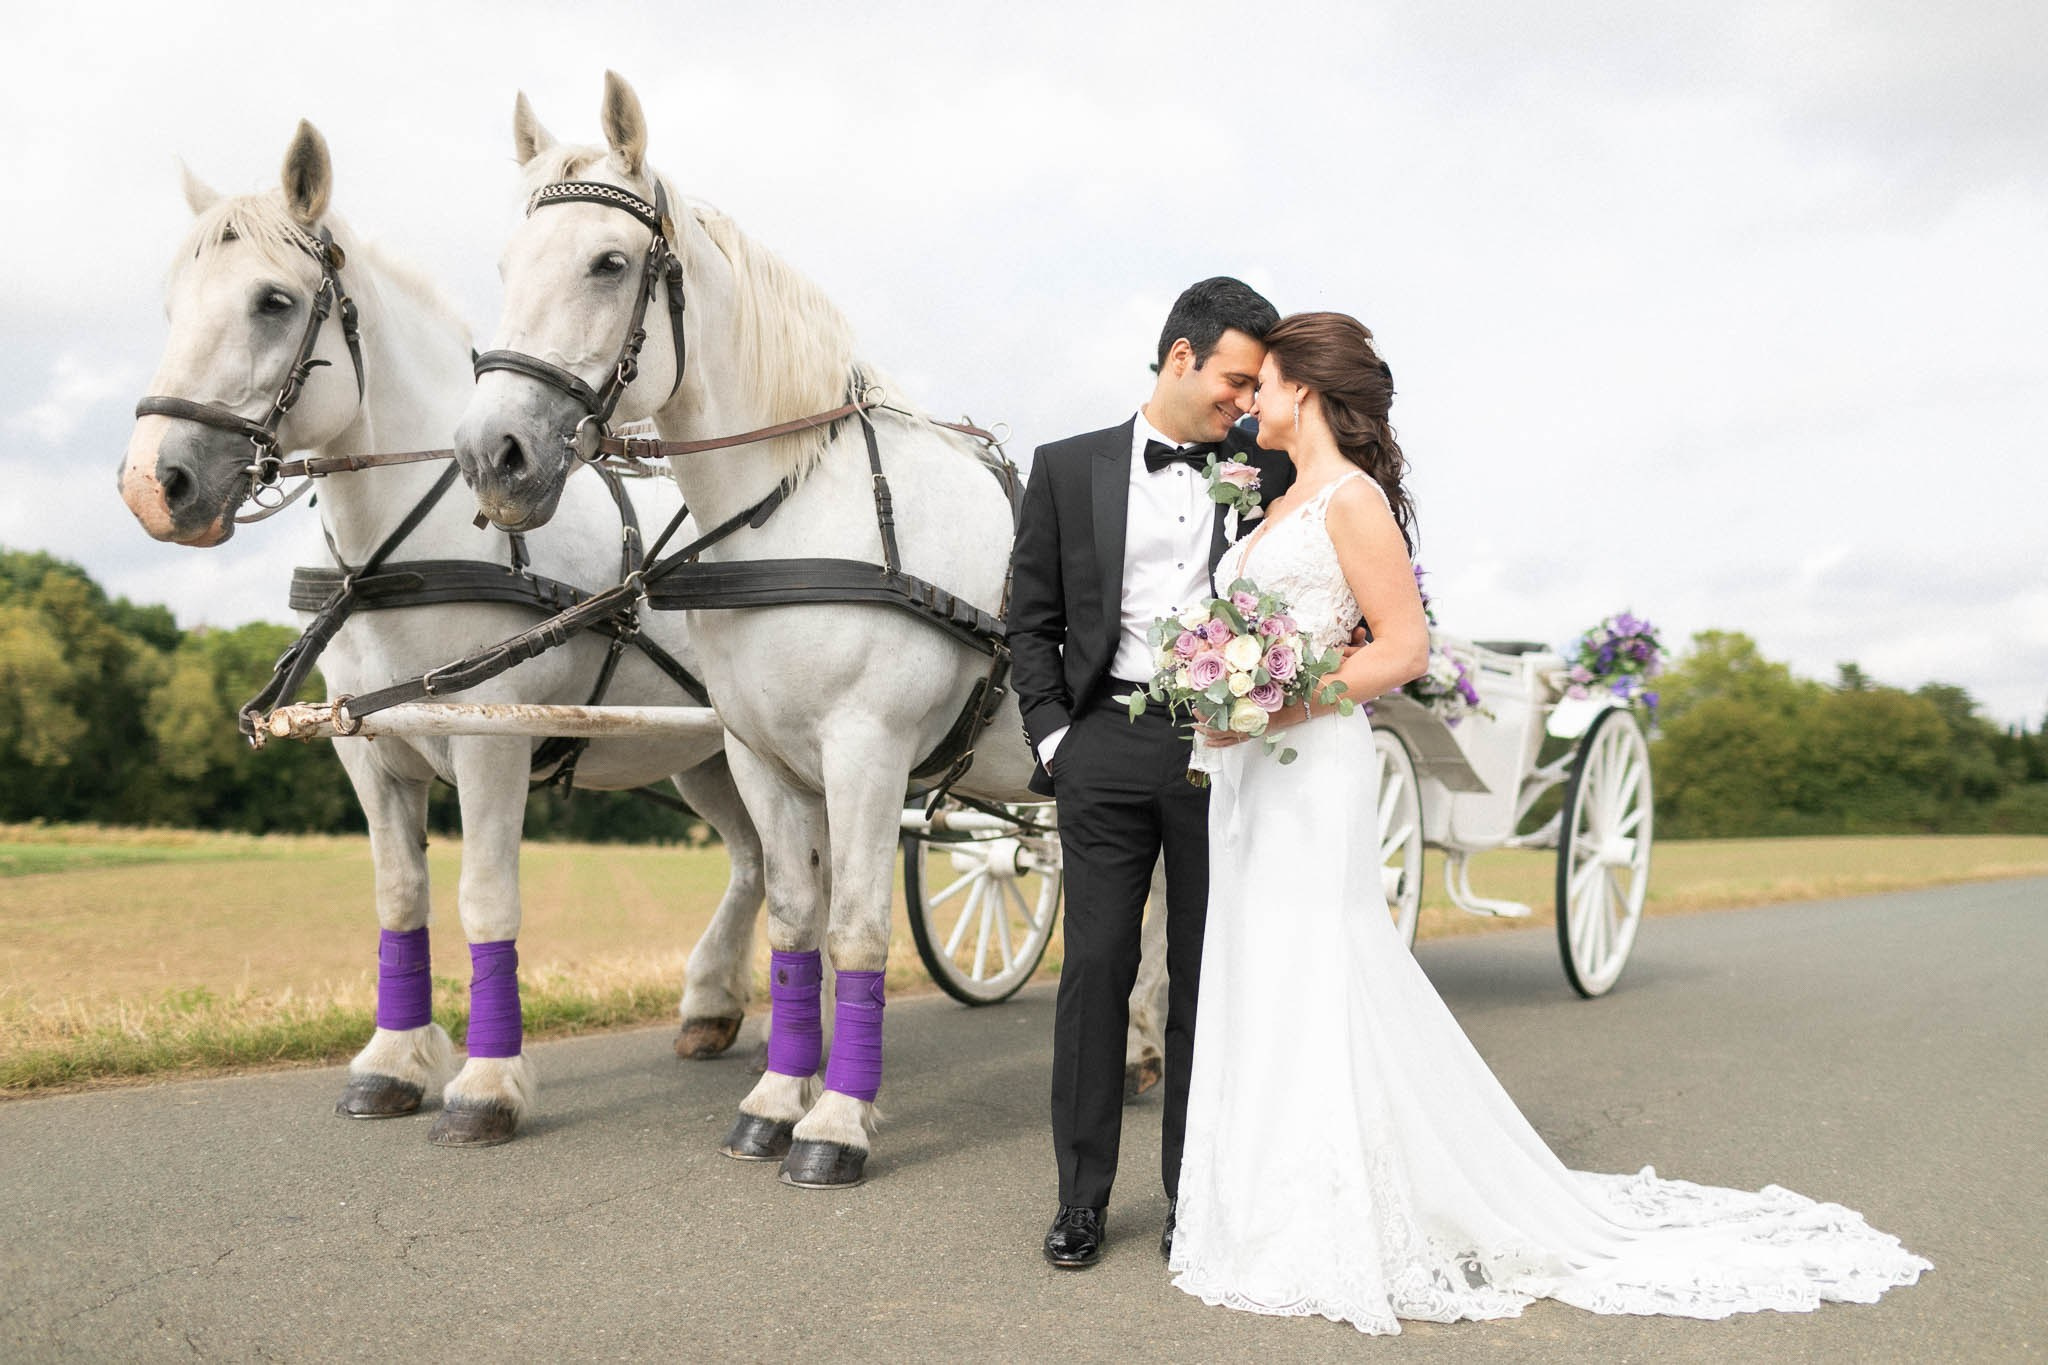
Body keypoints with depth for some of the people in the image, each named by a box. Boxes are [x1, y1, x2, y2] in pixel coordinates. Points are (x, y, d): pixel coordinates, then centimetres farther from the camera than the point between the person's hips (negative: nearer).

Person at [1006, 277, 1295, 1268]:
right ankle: (1082, 1197, 12)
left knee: (1208, 972, 5)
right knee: (1097, 966, 1)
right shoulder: (1069, 469, 7)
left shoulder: (1262, 470, 9)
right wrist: (1051, 734, -3)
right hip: (1109, 743, -1)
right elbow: (1033, 621, 8)